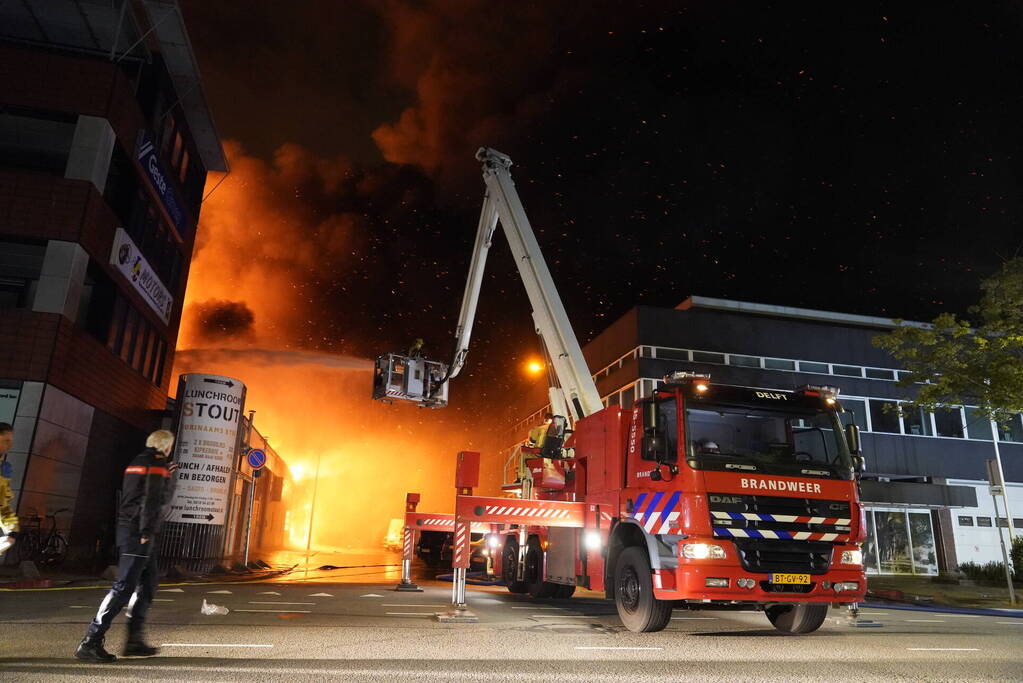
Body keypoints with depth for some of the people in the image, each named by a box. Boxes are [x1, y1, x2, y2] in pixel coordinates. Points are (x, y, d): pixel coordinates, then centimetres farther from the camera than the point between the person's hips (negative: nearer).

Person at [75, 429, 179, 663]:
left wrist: (168, 476, 23)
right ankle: (90, 642, -7)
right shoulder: (158, 463, -9)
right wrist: (147, 532, -18)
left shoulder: (138, 461, 18)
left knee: (149, 581, 13)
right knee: (124, 586, -8)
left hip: (127, 528, 10)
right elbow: (152, 500, -18)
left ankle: (135, 639, 16)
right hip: (139, 531, -10)